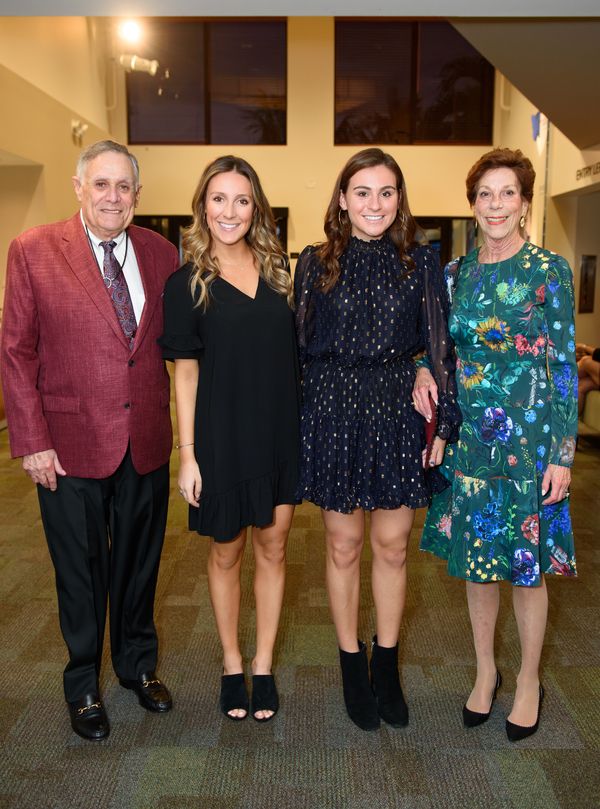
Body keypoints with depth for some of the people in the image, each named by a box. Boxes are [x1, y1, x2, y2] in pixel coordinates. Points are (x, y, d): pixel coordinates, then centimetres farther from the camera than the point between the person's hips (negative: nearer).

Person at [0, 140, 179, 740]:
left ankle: (137, 664, 42)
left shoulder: (161, 253, 3)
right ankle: (83, 685, 36)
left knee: (139, 563, 18)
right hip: (71, 445, -2)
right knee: (81, 572, 13)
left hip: (147, 443, 3)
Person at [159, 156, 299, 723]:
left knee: (273, 548, 11)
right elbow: (185, 372, -4)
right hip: (222, 435, -3)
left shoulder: (277, 268, 5)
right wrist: (187, 453, -7)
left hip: (281, 431, 3)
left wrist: (306, 420, 5)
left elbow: (295, 350, 11)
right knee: (226, 552, 12)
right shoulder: (187, 284, -4)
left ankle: (263, 666, 29)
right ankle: (231, 665, 32)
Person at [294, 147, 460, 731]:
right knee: (343, 546, 9)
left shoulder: (421, 263, 3)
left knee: (392, 545, 10)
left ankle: (387, 667, 30)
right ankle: (352, 667, 29)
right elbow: (299, 346, 4)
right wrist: (294, 425, 1)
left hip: (399, 412, 1)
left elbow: (438, 347, 2)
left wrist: (441, 421, -2)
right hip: (332, 413, 0)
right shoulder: (315, 263, 3)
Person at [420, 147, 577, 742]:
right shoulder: (456, 274, 6)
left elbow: (564, 367, -7)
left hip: (527, 436, -4)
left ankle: (529, 682, 29)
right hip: (468, 437, 4)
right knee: (475, 556, 13)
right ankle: (485, 671, 33)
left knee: (525, 562, 7)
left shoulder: (549, 271, -5)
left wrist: (561, 453, -10)